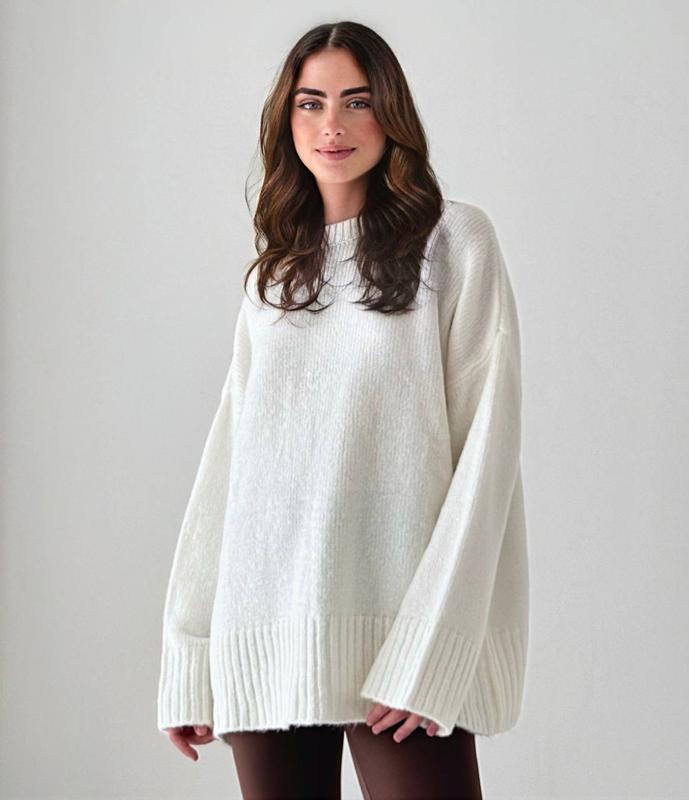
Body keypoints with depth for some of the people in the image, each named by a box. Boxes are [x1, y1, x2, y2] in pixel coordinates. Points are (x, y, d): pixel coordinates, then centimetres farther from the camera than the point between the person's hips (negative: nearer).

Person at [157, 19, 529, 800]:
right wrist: (188, 657, 5)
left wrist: (429, 649, -14)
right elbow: (229, 455, 12)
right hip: (263, 639, 4)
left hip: (393, 635, -4)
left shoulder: (454, 239, 2)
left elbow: (486, 441, -6)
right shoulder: (273, 273, 15)